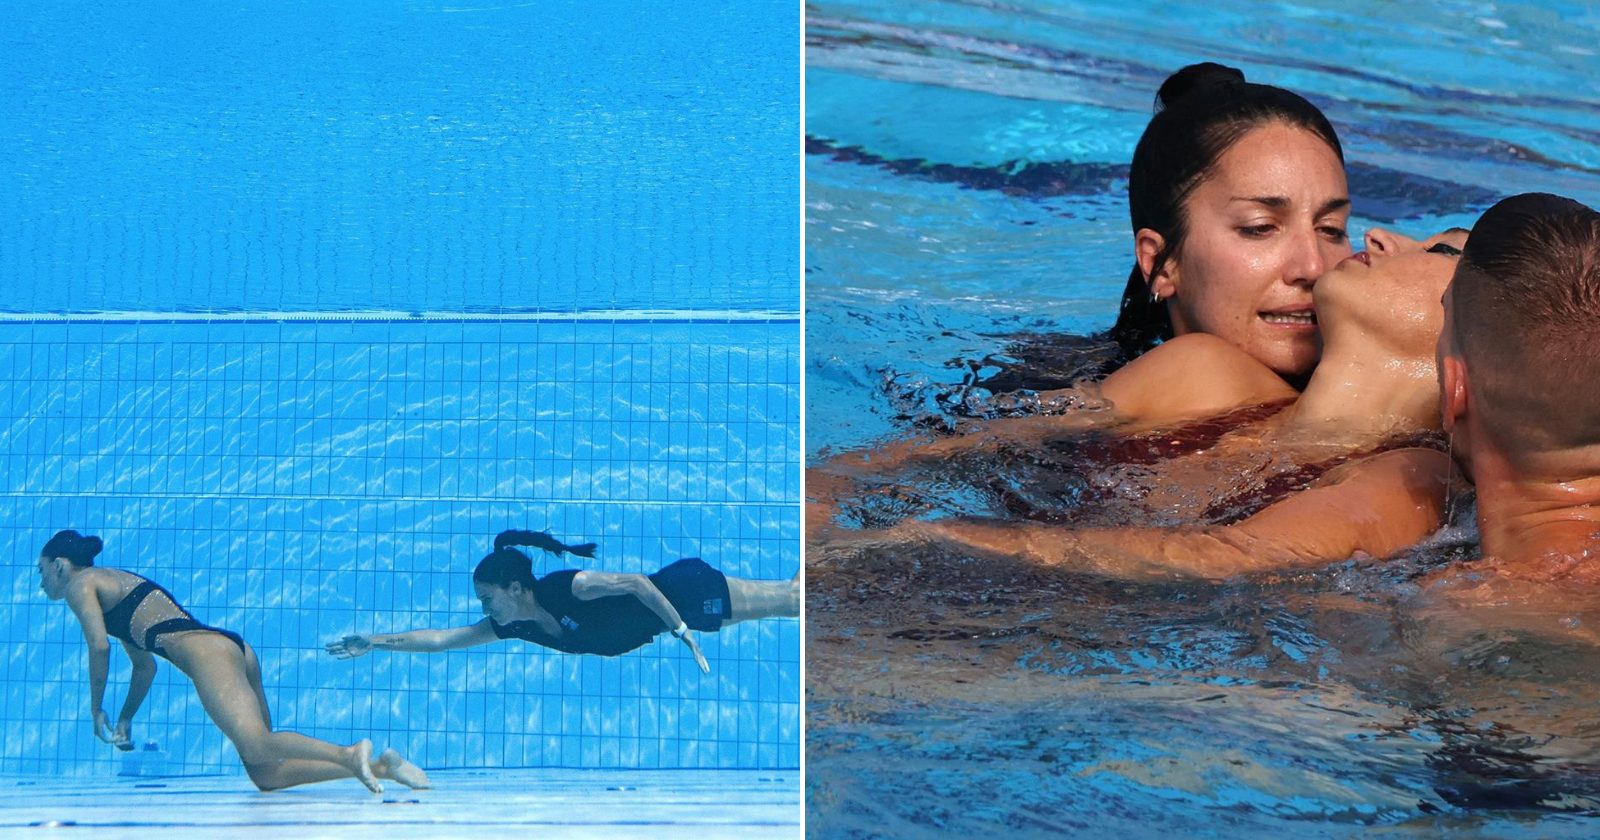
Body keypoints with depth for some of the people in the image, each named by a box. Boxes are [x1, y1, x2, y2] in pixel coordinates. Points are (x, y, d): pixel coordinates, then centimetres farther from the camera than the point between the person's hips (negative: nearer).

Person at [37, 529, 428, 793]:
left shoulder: (81, 585, 10)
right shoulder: (114, 583, 36)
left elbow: (99, 646, -6)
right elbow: (144, 667, 38)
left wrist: (96, 709, 6)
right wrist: (125, 719, 37)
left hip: (203, 650, -8)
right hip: (234, 649, 8)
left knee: (257, 748, -29)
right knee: (266, 775, -2)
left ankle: (349, 754, -50)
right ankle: (376, 766, -15)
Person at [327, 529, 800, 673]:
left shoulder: (568, 587, -31)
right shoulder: (512, 627, -8)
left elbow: (637, 584, -30)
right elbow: (441, 639, -6)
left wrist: (682, 632, -29)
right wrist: (374, 643, -12)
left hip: (683, 592, -6)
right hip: (673, 615, 6)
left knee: (787, 602, 5)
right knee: (786, 600, 20)